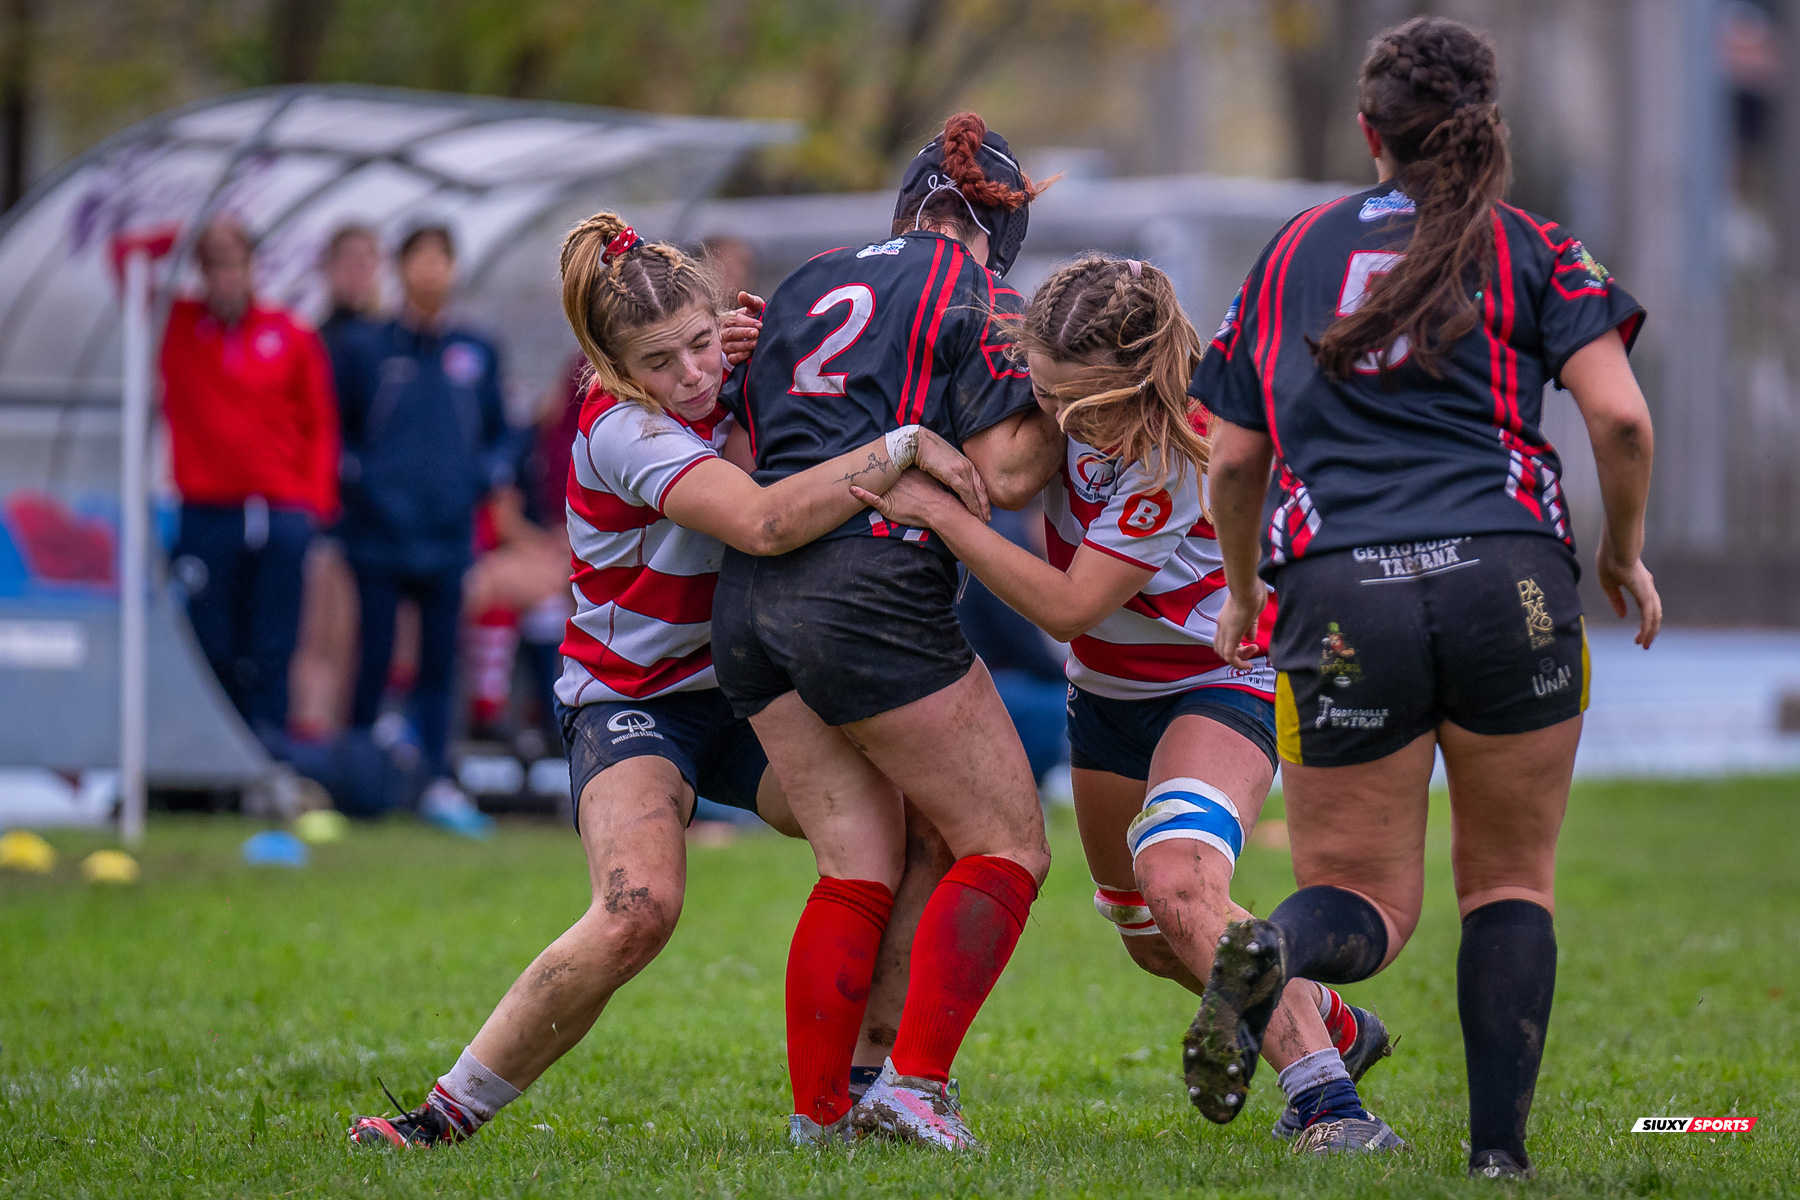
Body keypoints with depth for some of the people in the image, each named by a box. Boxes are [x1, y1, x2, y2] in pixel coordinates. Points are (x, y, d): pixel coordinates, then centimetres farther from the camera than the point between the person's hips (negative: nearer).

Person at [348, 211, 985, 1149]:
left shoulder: (725, 386, -4)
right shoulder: (622, 430, -25)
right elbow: (764, 524, -39)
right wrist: (906, 445, -38)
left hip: (743, 686, 7)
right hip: (632, 704, -7)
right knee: (639, 910, -32)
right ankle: (448, 1114, -17)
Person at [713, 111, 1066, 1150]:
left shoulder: (810, 282, 20)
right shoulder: (980, 296, 1)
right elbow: (1003, 473, -6)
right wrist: (1070, 410, 8)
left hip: (750, 593, 7)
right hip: (872, 589, -7)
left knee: (859, 871, 13)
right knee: (1008, 848, 3)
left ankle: (818, 1112, 6)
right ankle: (916, 1083, -9)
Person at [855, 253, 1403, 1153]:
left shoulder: (1174, 452, -34)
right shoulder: (1062, 379, -16)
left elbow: (1066, 607, -32)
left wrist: (934, 509, -33)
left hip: (1221, 679, -8)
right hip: (1110, 689, 8)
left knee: (1179, 887, -32)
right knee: (1149, 936, 17)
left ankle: (1326, 1098, -28)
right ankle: (1334, 1029, 40)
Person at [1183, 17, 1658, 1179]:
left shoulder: (1293, 253, 17)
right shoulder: (1528, 250, 8)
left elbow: (1233, 461, 18)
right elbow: (1620, 417, -5)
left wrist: (1243, 595, 35)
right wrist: (1624, 553, 12)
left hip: (1337, 596, 1)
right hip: (1505, 581, -1)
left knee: (1365, 897, 7)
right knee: (1512, 881, 14)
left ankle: (1267, 958, -28)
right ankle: (1499, 1151, 4)